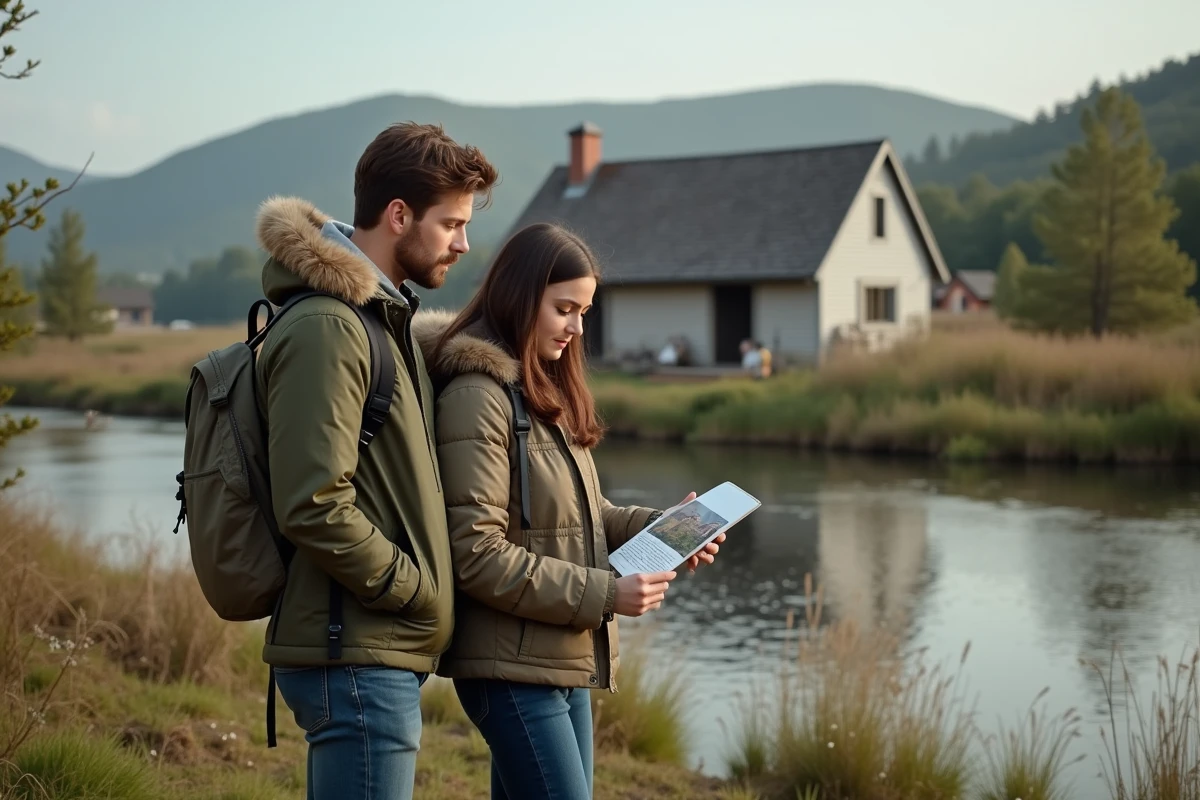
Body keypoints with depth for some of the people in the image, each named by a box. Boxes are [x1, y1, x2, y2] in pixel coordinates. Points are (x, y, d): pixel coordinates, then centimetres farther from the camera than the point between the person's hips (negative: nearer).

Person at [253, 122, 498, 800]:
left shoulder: (384, 318, 17)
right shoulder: (326, 327, -16)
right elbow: (314, 507, -23)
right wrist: (422, 590, -14)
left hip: (384, 650, 10)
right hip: (358, 655, -10)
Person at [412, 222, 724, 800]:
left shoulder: (544, 393, 15)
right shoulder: (478, 397, -16)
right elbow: (477, 556, -20)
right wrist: (604, 594, -20)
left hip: (564, 664, 9)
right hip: (514, 669, -9)